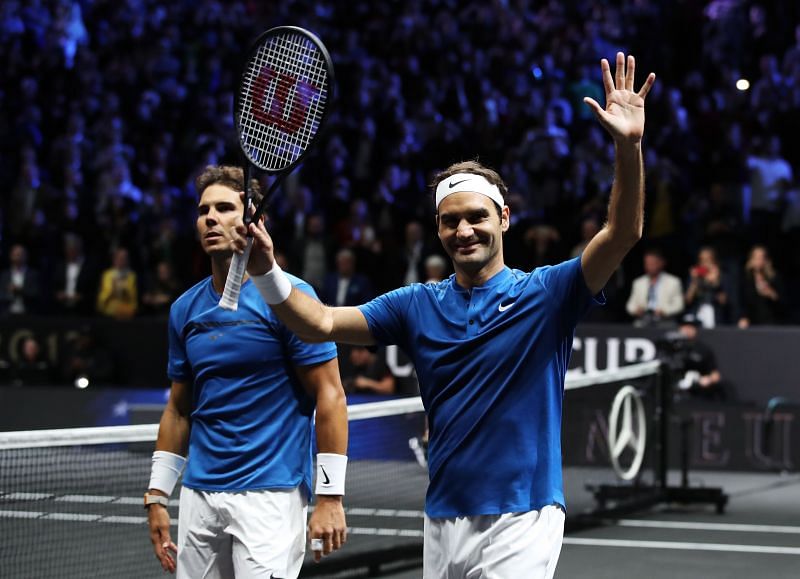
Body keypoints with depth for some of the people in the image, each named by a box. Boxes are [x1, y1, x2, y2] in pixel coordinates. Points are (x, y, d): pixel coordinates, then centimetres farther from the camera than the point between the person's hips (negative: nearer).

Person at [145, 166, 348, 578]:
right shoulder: (185, 310, 11)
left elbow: (330, 395, -9)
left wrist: (329, 496, -15)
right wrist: (157, 496, 11)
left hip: (268, 495, -6)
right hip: (199, 496, 6)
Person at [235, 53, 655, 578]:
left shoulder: (543, 294, -3)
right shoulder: (417, 305, 9)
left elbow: (622, 233, -15)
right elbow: (322, 323, 4)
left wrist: (629, 145, -29)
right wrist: (267, 270, -13)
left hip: (521, 520, -4)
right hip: (444, 520, 5)